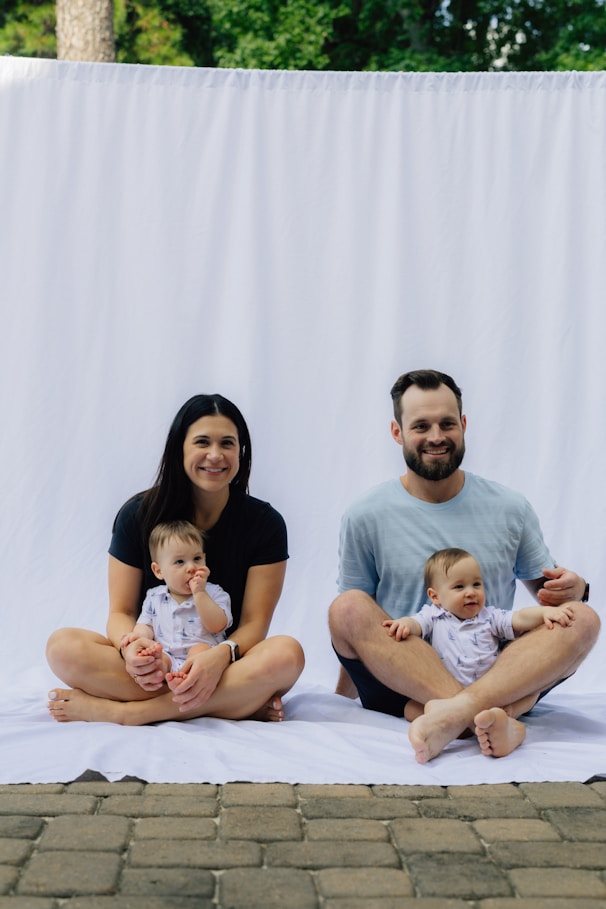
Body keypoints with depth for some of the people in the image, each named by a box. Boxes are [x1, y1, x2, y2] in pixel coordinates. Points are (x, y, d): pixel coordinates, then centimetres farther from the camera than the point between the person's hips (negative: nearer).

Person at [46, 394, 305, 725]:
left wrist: (221, 656, -30)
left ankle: (122, 712, -29)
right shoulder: (139, 515, 1)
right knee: (62, 645, -26)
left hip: (228, 666, -1)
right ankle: (242, 704, -27)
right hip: (155, 667, 1)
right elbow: (122, 612, 0)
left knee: (286, 653, -33)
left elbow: (254, 622, -6)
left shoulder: (264, 523, -2)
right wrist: (131, 649, -24)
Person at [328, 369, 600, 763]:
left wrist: (572, 589, -9)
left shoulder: (511, 509, 7)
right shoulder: (365, 518, 2)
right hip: (401, 683, -1)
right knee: (347, 608, -26)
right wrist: (346, 693, -5)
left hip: (498, 679, 1)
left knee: (582, 619, -21)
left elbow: (546, 587, 14)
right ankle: (495, 718, -40)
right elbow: (354, 626, 6)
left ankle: (456, 712, -42)